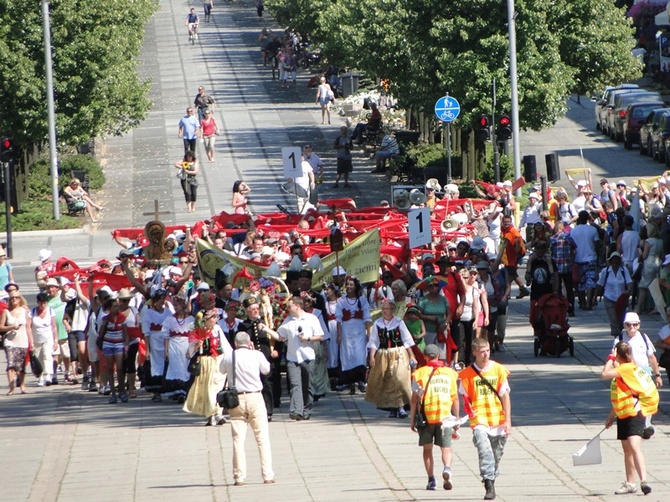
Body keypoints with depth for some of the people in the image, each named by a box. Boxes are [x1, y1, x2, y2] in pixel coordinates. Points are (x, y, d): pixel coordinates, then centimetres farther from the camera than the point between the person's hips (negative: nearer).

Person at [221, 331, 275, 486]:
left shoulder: (228, 358, 0)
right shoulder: (256, 355, -3)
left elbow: (222, 370, 20)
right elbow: (266, 370, 14)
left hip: (236, 399, 1)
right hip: (255, 398, -1)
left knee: (238, 440, 3)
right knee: (263, 438, 5)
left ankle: (239, 477, -2)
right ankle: (267, 475, 2)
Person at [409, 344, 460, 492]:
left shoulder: (419, 374, 1)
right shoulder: (450, 373, 6)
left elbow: (415, 398, -1)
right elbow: (455, 398, 7)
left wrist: (412, 419, 5)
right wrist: (457, 418, 14)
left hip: (425, 416, -1)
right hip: (445, 416, 1)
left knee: (427, 448, 12)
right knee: (446, 447, 5)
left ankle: (431, 479, 7)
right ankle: (447, 468, -24)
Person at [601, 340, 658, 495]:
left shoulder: (627, 368, -14)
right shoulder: (621, 370, 15)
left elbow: (605, 374, -25)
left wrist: (611, 358, -11)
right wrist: (612, 416, 27)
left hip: (635, 413, -10)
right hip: (623, 415, 10)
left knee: (634, 446, -23)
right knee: (627, 449, 16)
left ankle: (643, 481, -33)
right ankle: (630, 483, 26)